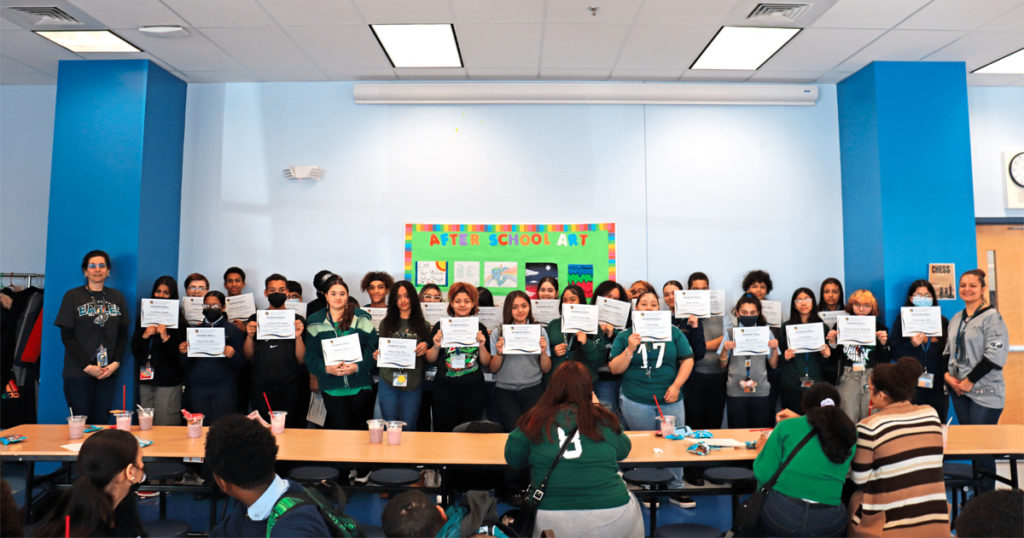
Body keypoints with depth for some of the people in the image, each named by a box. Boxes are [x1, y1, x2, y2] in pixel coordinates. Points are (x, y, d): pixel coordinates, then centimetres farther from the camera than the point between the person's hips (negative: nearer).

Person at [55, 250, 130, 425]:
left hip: (108, 372, 2)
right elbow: (67, 336, -2)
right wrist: (87, 366, -10)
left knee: (101, 422, 2)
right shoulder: (72, 296, 3)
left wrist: (116, 363, -4)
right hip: (78, 373, -2)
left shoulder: (117, 297, 11)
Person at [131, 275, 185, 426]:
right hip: (145, 379, 5)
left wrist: (166, 337, -21)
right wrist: (144, 336, -9)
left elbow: (180, 353, -9)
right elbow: (134, 350, 8)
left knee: (165, 425, -4)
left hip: (168, 380, -5)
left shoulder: (178, 321, -3)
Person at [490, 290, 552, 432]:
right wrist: (499, 353, -12)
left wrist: (544, 352, -9)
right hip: (505, 390, -1)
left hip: (533, 388, 1)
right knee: (514, 429, -15)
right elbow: (493, 369, 6)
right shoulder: (498, 333, 5)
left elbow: (546, 369, 9)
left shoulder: (539, 331, 8)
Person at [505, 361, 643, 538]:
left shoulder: (535, 419, -2)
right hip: (611, 517, 1)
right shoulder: (603, 417, 0)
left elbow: (512, 458, 5)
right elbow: (623, 450, 16)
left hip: (552, 524, 0)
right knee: (629, 499, 32)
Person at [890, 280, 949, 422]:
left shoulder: (942, 321, 12)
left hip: (937, 383, 2)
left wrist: (947, 375, 1)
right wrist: (912, 344, -15)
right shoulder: (902, 320, 6)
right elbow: (895, 351, 1)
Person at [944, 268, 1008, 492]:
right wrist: (948, 375, 2)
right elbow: (948, 352, 19)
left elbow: (995, 355, -14)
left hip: (984, 392, -6)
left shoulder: (992, 317, -7)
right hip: (959, 391, 6)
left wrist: (969, 381, -14)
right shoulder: (956, 319, 14)